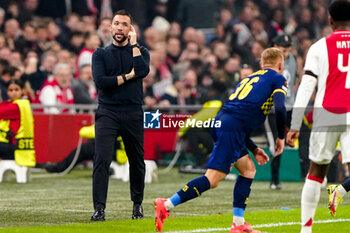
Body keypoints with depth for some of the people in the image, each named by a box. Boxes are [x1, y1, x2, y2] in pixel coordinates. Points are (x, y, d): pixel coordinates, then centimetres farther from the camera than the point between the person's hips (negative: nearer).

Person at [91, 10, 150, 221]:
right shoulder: (101, 54, 10)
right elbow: (100, 81, -6)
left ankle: (138, 204, 23)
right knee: (102, 160, -13)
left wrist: (133, 43, -5)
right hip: (107, 113, -1)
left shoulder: (140, 51, 11)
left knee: (137, 161, 7)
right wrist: (127, 77, -5)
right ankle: (99, 208, -15)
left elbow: (143, 70, -12)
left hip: (133, 113, 1)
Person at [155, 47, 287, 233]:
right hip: (232, 128, -9)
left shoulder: (249, 79, 31)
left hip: (221, 121, 9)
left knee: (248, 169, 17)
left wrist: (254, 150, 32)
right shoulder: (277, 78, 10)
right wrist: (281, 137, 5)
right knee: (213, 178, -13)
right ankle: (167, 205, -19)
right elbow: (280, 108, -8)